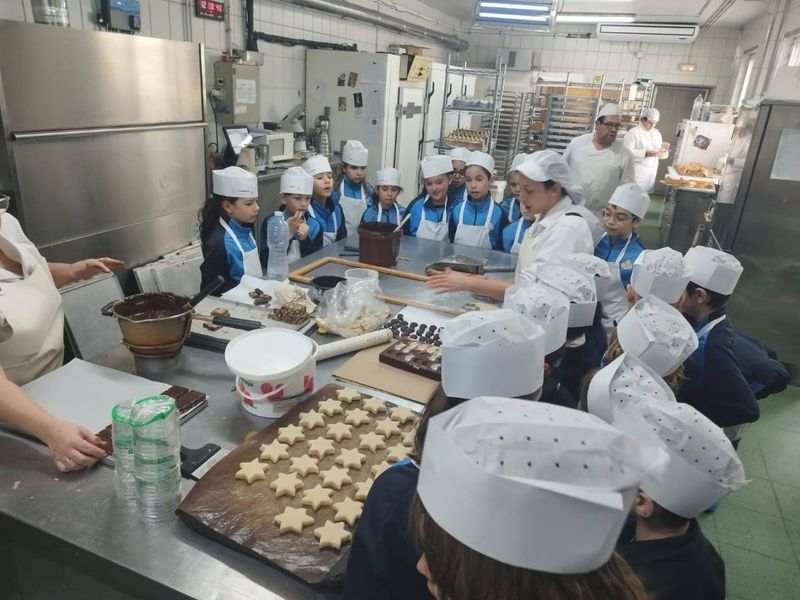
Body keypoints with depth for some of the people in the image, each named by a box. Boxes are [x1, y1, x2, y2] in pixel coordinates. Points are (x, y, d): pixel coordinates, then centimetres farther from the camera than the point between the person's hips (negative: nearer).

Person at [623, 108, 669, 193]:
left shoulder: (657, 133, 14)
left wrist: (664, 150, -5)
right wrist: (646, 153, -26)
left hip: (651, 175, 7)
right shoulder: (633, 132, -8)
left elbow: (660, 155, 18)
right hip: (636, 175, -7)